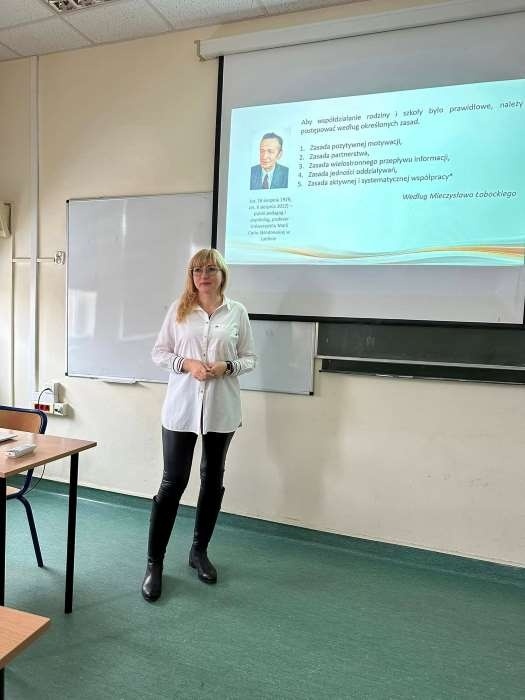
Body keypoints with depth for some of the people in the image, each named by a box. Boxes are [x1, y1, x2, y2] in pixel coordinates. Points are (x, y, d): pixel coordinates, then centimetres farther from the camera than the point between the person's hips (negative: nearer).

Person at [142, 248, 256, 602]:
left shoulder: (237, 311, 2)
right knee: (173, 481, 1)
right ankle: (155, 562, 17)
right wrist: (187, 364, -14)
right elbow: (159, 352, 3)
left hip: (222, 409, 2)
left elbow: (250, 358, 5)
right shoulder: (178, 309, 1)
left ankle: (200, 551, 33)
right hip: (181, 407, -1)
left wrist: (227, 366, -15)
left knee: (213, 480, 13)